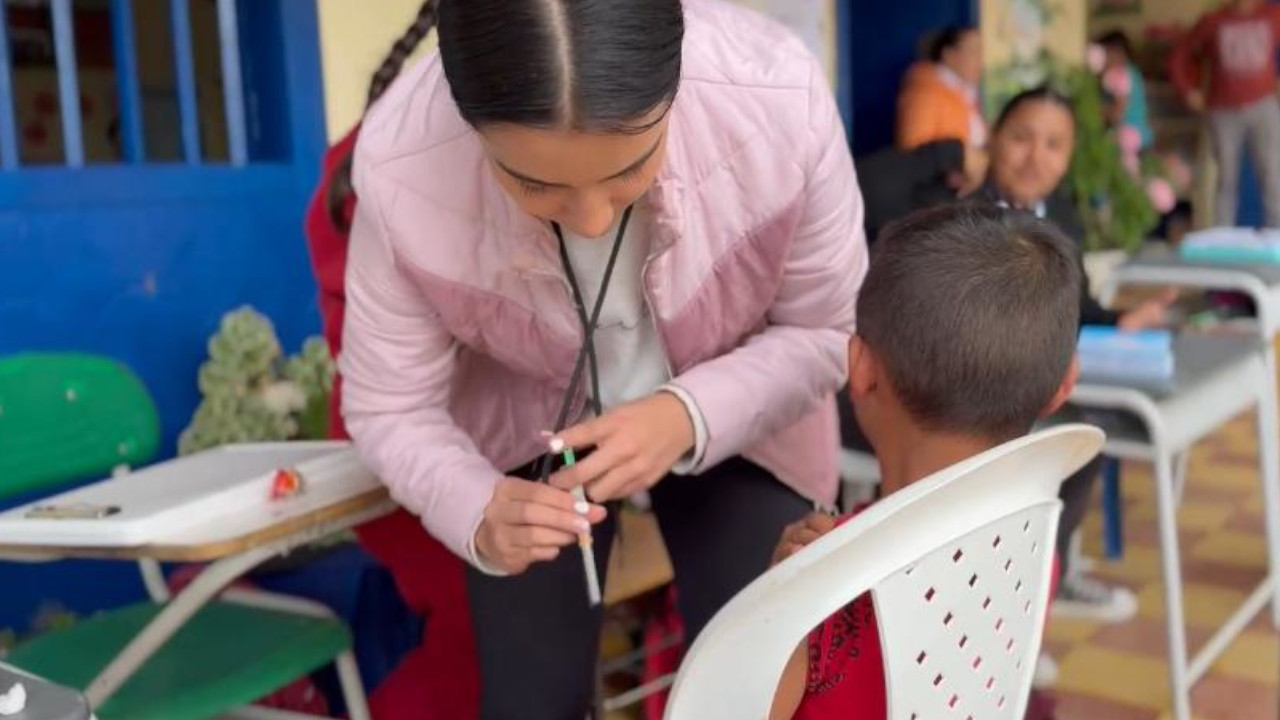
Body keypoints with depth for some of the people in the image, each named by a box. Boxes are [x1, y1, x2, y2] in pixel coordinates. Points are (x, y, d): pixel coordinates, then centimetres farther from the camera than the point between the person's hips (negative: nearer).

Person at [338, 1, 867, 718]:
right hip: (527, 428, 0)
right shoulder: (400, 166, -32)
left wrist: (692, 416, -35)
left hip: (737, 418, 1)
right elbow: (390, 408, -18)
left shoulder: (779, 98, -34)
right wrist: (478, 515, -38)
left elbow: (831, 332, -18)